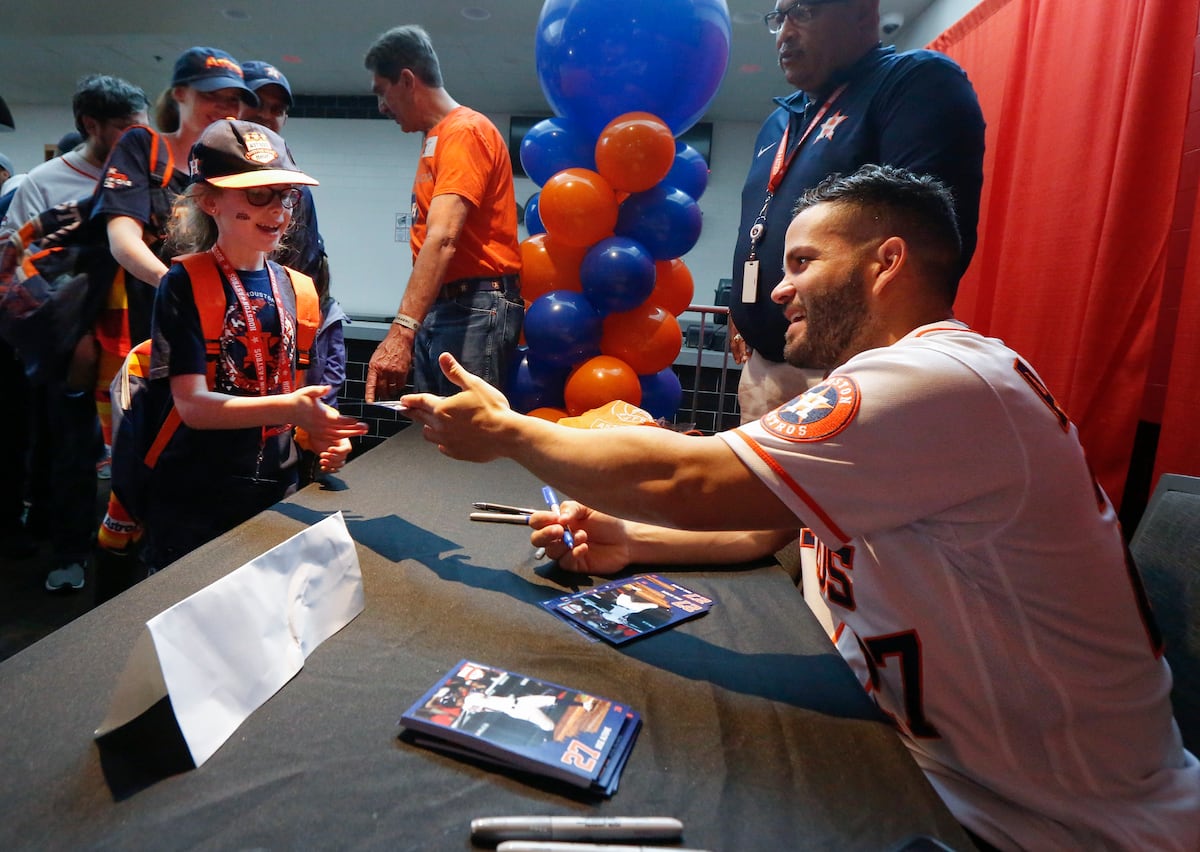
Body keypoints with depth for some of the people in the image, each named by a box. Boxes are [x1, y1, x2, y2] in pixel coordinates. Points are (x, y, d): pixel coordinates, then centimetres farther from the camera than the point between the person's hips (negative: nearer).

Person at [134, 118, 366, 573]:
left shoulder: (294, 288, 5)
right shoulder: (184, 284, -10)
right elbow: (193, 405, -19)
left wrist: (322, 433, -8)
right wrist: (289, 409, -33)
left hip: (277, 488, 5)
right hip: (195, 501, -4)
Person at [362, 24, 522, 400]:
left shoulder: (464, 131, -8)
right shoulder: (435, 139, 20)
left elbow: (443, 239, -22)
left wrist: (401, 331, -30)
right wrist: (411, 326, 10)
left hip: (476, 307, -9)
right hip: (437, 309, 9)